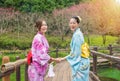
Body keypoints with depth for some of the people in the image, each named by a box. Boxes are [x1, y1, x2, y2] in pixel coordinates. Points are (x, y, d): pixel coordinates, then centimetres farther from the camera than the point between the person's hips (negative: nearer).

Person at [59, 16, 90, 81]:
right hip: (81, 62, 10)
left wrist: (64, 58, -13)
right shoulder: (78, 33, 12)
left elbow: (76, 53, -19)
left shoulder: (76, 35, -17)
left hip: (80, 63, -10)